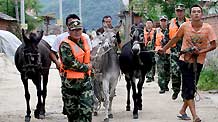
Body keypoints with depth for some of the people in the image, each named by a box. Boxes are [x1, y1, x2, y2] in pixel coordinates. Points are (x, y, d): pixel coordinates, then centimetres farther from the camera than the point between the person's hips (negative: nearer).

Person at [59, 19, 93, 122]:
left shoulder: (84, 40, 8)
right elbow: (70, 63, -23)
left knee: (87, 109, -4)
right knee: (72, 110, 8)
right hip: (70, 83, -5)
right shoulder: (65, 45, -14)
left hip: (85, 81, 5)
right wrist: (86, 67, -14)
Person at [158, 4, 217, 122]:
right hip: (185, 60, -2)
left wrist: (200, 51, -19)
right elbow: (175, 39, 10)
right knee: (188, 87, -8)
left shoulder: (208, 28, -6)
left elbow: (213, 45, -6)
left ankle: (183, 111, 26)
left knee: (191, 88, 9)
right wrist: (164, 49, 17)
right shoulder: (185, 26, -5)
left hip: (198, 61, 2)